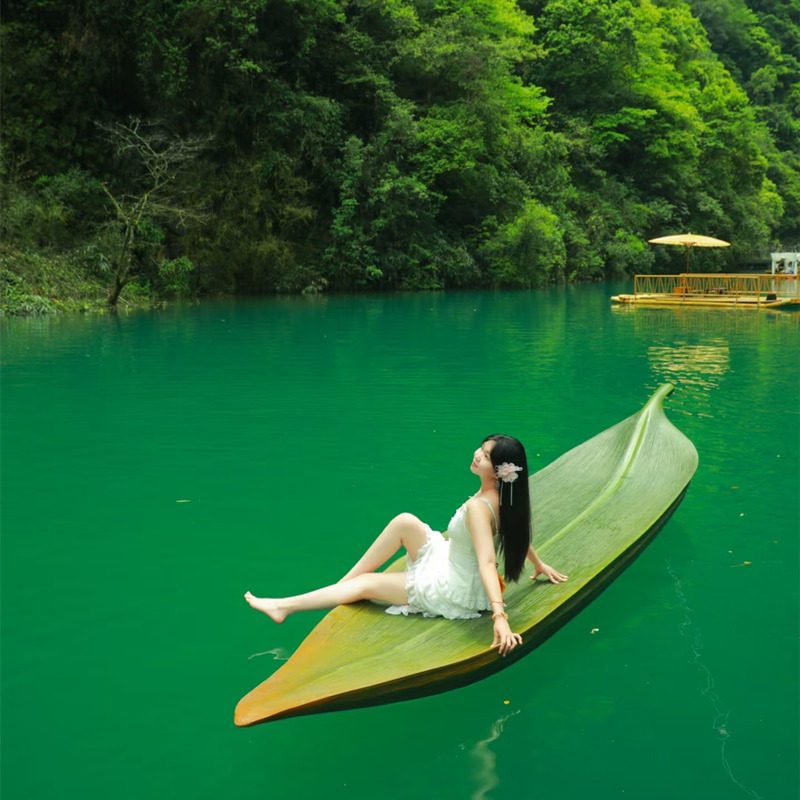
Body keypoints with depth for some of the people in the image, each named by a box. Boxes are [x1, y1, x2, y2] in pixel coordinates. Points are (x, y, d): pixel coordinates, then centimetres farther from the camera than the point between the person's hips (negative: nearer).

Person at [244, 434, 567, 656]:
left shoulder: (478, 508, -31)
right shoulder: (503, 496, -5)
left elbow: (487, 563, -40)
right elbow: (520, 532, 10)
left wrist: (500, 616, -49)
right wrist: (540, 565, 26)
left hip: (452, 592, -8)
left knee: (365, 584, -3)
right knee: (405, 522, -5)